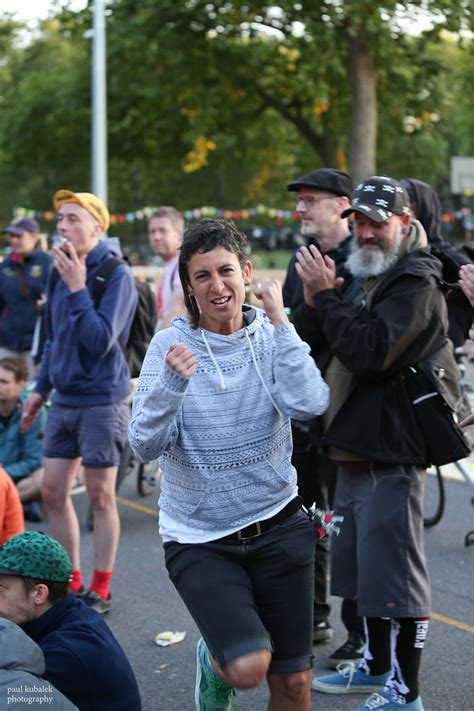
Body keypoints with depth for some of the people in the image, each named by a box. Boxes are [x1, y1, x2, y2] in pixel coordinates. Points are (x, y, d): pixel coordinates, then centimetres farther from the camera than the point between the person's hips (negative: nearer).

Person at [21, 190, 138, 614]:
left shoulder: (116, 274, -12)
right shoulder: (61, 271, 9)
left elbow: (100, 340, -21)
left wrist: (77, 289, -22)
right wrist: (41, 388, 17)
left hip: (101, 400, -7)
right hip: (64, 400, 7)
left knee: (100, 495, 1)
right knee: (53, 491, 9)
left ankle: (100, 590, 13)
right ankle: (72, 582, 23)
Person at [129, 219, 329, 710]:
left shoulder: (271, 336, -3)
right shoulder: (171, 345, -7)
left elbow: (309, 405, -20)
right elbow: (145, 446, -15)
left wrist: (279, 321, -18)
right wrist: (172, 383, -31)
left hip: (277, 526, 2)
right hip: (199, 538, -2)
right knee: (248, 667, -20)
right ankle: (213, 660, 14)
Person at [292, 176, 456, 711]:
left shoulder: (416, 283, -13)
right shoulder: (359, 278, 15)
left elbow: (372, 351, -28)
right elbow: (303, 347, 10)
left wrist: (327, 296, -22)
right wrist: (312, 302, -8)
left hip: (391, 451, -10)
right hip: (353, 446, 10)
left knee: (393, 570, -5)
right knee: (363, 564, 20)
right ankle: (375, 666, 35)